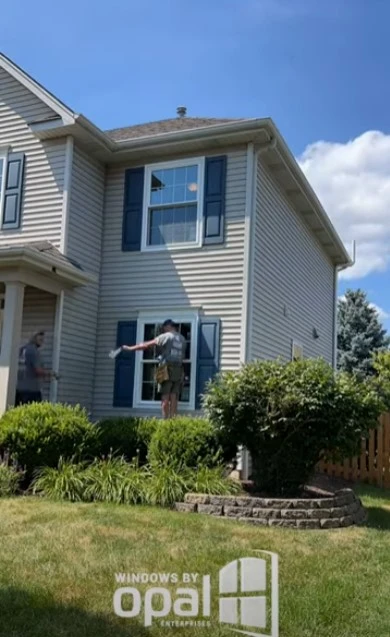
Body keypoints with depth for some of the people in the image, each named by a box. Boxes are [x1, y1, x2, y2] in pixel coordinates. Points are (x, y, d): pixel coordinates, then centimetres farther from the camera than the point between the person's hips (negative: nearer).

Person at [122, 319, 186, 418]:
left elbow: (146, 345, 1)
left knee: (165, 399, -3)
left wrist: (130, 348, 8)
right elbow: (183, 355, 14)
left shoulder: (166, 336, -1)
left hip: (167, 370, -5)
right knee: (174, 400, 2)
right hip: (179, 370, 5)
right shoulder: (182, 339, 15)